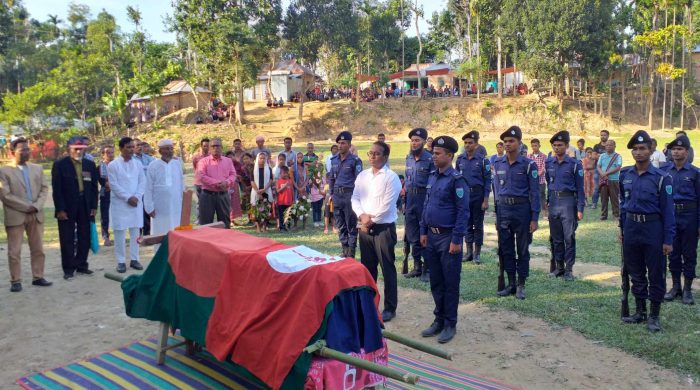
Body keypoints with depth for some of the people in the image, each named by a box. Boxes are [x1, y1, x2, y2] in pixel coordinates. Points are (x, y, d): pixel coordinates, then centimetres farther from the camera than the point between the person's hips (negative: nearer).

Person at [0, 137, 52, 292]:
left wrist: (36, 206, -9)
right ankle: (16, 281, 10)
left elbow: (44, 189, 6)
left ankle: (38, 277, 18)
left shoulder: (37, 168, 10)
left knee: (38, 249, 8)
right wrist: (26, 207, -14)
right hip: (15, 216, -4)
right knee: (14, 251, 1)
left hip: (36, 215, 4)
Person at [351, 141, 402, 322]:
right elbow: (355, 198, 6)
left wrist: (371, 220, -10)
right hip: (365, 227, 6)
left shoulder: (391, 177, -9)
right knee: (367, 268, 15)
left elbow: (386, 206, -15)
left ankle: (390, 308, 11)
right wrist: (362, 216, -11)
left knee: (387, 269, 1)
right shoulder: (362, 175, 9)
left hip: (384, 228, -6)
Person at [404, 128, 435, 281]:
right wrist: (405, 198, 15)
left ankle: (427, 268, 11)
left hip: (425, 198, -6)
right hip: (410, 199, 6)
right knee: (413, 235, 12)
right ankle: (417, 266, 24)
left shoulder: (430, 159, -10)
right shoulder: (408, 158, 10)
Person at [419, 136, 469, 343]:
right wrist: (423, 232, 11)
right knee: (435, 282, 14)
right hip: (431, 236, 7)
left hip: (448, 237, -7)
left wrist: (456, 240, -17)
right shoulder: (432, 176, 9)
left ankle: (450, 324, 16)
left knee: (450, 283, 4)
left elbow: (463, 212, -15)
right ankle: (439, 320, 27)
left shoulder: (457, 180, -13)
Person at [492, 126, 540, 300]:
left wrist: (534, 218, -10)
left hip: (522, 209, -4)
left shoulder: (528, 165, -7)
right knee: (506, 248, 9)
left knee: (522, 249, 6)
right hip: (503, 209, 4)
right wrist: (496, 214, 10)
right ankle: (510, 284, 21)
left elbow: (534, 192, -6)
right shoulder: (498, 164, 5)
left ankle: (521, 285, 16)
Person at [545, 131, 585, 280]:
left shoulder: (574, 164, -5)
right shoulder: (549, 163, 7)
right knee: (556, 238, 10)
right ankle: (559, 267, 21)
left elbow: (580, 188, -4)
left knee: (569, 237, -1)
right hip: (553, 202, 4)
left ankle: (569, 269, 7)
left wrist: (580, 209, -9)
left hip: (568, 201, -4)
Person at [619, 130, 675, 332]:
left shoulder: (661, 177, -9)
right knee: (636, 273, 13)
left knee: (656, 274, 4)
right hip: (631, 227, 4)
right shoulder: (625, 175, 4)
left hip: (653, 228, -4)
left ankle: (654, 316, 16)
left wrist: (668, 240, -11)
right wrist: (622, 229, 13)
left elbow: (667, 210, -9)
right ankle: (640, 312, 27)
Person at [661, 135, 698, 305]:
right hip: (669, 216, 2)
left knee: (689, 254, 6)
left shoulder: (694, 173, -4)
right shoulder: (665, 171, 2)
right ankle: (676, 286, 22)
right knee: (673, 253, 10)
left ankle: (687, 289, 16)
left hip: (689, 216, -2)